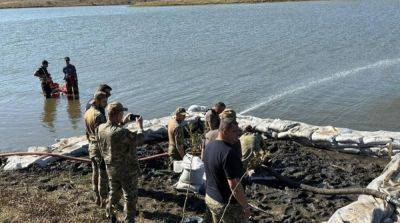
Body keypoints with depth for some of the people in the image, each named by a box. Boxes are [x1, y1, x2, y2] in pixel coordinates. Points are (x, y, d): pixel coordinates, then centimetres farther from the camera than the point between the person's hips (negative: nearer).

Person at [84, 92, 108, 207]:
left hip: (92, 146, 9)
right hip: (101, 148, -9)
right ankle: (103, 201, 13)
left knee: (95, 173, 18)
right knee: (103, 175, 3)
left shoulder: (87, 113, 4)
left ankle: (98, 198, 30)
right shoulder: (99, 115, -24)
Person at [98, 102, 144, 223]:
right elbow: (139, 140, -21)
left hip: (110, 168, 7)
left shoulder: (101, 128, -9)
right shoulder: (121, 132, -33)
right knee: (130, 197, 11)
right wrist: (140, 125, -6)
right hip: (127, 170, -7)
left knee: (114, 192, 27)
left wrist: (122, 122, 12)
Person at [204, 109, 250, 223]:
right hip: (228, 205, -8)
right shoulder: (229, 152, -27)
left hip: (210, 198, 8)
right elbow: (234, 185, -26)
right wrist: (246, 206, -16)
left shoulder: (209, 146, 0)